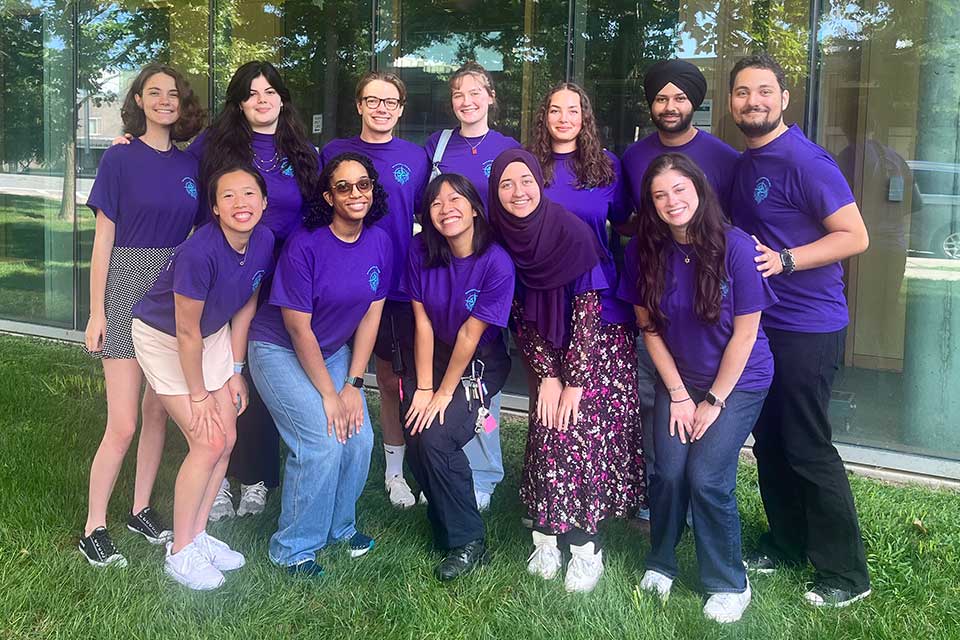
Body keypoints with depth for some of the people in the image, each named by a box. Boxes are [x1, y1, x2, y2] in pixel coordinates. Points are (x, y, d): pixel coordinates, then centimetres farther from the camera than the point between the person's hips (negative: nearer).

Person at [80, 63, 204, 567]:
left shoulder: (189, 165, 8)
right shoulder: (120, 158, -4)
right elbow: (104, 238, -5)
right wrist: (96, 312, -9)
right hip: (127, 287, -4)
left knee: (158, 412, 11)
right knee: (123, 424, -6)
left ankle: (141, 510, 26)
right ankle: (93, 529, 7)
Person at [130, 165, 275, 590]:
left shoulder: (264, 242, -14)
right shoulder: (199, 252, -34)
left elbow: (245, 307, -1)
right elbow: (186, 333, -24)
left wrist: (235, 372, 2)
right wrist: (198, 395, -14)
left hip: (213, 336, 6)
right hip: (163, 338, -6)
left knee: (227, 440, 4)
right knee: (208, 444, -9)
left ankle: (197, 535, 23)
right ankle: (180, 553, 7)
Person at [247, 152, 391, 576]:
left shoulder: (380, 243, -7)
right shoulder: (305, 245, -23)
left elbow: (371, 316, -2)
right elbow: (298, 327, -19)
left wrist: (353, 384, -6)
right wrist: (328, 394, -16)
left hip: (334, 350, 6)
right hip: (280, 351, -5)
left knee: (359, 438, -7)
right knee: (322, 442, -17)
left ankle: (339, 525, 19)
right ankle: (294, 549, 1)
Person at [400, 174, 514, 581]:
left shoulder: (497, 263, -21)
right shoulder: (421, 252, -9)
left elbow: (470, 334, -18)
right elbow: (423, 322, -7)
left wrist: (444, 393, -14)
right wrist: (423, 388, -9)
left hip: (481, 363, -4)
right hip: (433, 357, 4)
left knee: (434, 437, -21)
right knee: (416, 432, -13)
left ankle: (468, 542, -2)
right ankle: (444, 528, 12)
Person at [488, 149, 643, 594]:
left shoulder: (572, 232, -21)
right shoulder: (503, 240, -6)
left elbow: (587, 311, -19)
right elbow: (522, 318, -1)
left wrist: (574, 382, -18)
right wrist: (547, 375, -7)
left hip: (595, 349, -4)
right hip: (549, 353, 4)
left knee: (578, 436, -11)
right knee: (547, 436, -2)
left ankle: (586, 547, -2)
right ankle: (547, 539, 9)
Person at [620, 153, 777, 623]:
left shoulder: (736, 247, -20)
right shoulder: (644, 251, -9)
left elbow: (744, 333, -15)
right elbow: (649, 326, -2)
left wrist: (714, 401, -11)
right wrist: (679, 395, -4)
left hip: (739, 380, -3)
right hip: (678, 378, 3)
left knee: (706, 477, -13)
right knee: (669, 472, -9)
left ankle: (729, 585, 8)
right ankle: (660, 565, 17)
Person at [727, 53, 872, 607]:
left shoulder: (804, 161, -15)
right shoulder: (744, 164, 11)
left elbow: (855, 236, -17)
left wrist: (783, 260, -25)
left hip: (808, 327, -8)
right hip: (760, 323, 8)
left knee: (808, 449, -3)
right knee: (770, 441, 14)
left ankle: (847, 575, 11)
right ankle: (787, 546, 31)